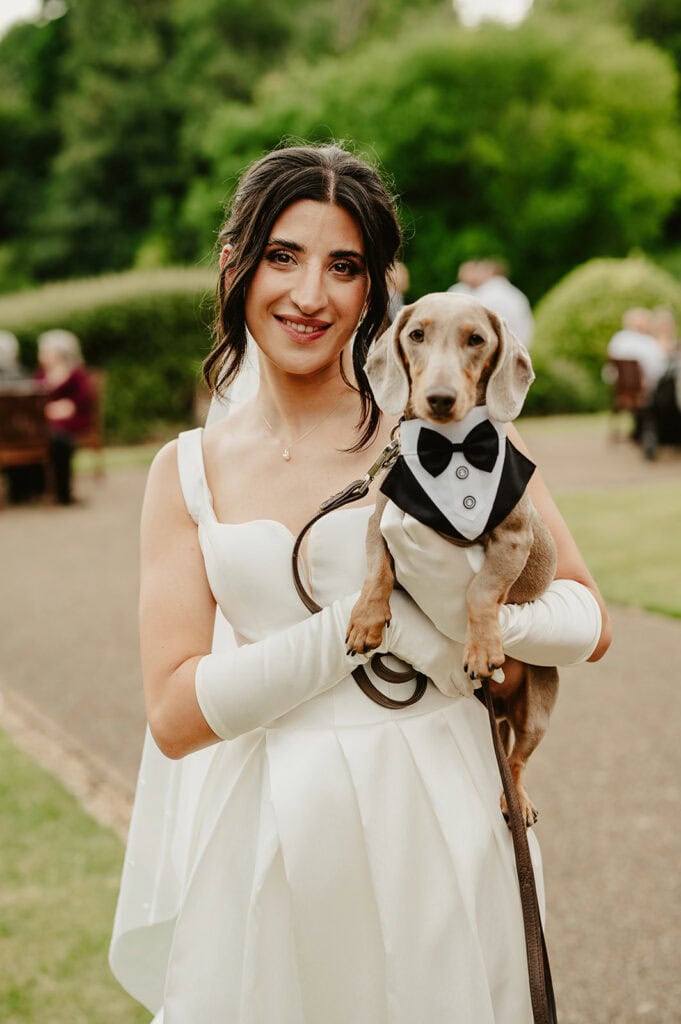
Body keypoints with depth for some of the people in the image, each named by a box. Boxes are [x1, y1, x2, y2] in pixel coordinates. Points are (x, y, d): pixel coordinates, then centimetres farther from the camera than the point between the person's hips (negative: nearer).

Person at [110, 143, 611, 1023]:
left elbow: (588, 619, -3)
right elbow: (175, 712, -6)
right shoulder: (189, 471, 3)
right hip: (264, 836, 2)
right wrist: (368, 621, -17)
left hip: (427, 820, -1)